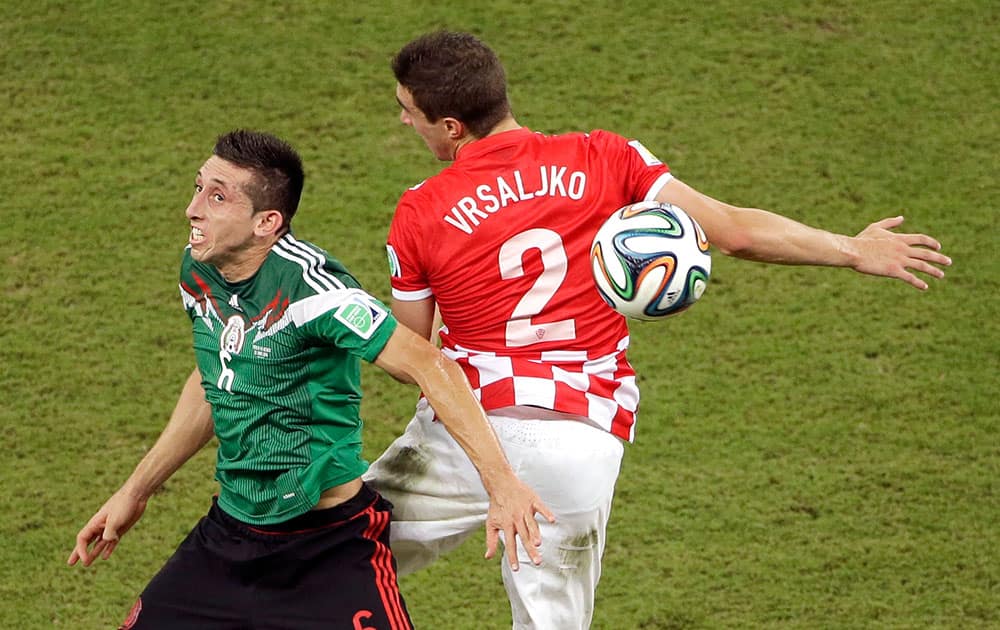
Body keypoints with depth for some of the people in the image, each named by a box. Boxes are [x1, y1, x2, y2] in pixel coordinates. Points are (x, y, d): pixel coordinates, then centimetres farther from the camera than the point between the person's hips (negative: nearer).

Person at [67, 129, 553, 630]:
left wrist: (501, 482, -32)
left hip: (332, 549, -7)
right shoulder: (198, 273, 1)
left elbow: (430, 367, -24)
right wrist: (135, 492, 23)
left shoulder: (307, 284, -22)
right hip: (229, 531, 7)